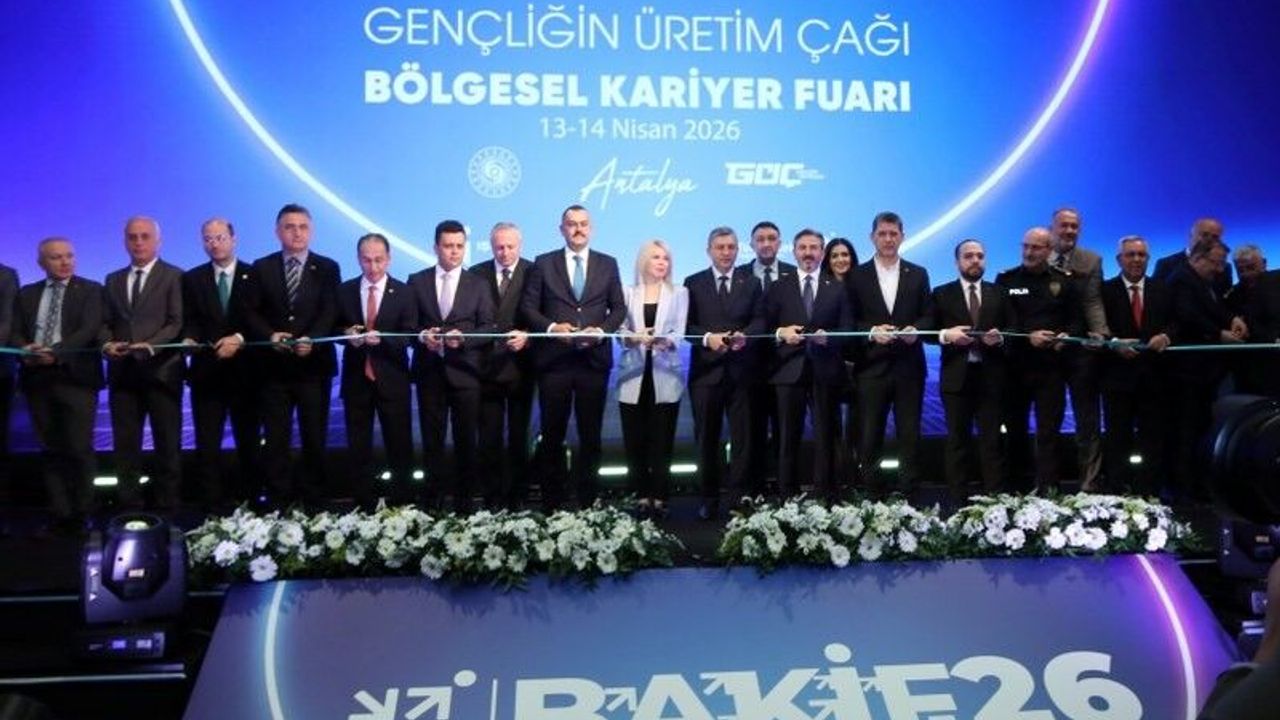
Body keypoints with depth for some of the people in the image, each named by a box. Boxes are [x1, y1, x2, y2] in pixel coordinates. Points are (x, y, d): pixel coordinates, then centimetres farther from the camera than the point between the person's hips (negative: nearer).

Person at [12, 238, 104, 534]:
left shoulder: (90, 290, 4)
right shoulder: (27, 294, 17)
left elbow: (89, 330, -9)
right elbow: (16, 332, 11)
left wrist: (56, 352, -22)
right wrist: (25, 350, -12)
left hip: (75, 377, -4)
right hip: (37, 378, 4)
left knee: (79, 449, -5)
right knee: (51, 450, 6)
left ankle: (80, 516, 3)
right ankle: (59, 514, 11)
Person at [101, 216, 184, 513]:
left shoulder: (174, 276, 2)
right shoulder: (113, 280, 19)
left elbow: (178, 322, -7)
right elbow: (106, 323, 16)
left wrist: (150, 345, -20)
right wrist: (107, 343, -5)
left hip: (161, 370, -5)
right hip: (122, 372, 5)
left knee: (167, 444, 0)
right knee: (125, 444, 6)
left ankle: (167, 508, 6)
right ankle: (129, 507, 12)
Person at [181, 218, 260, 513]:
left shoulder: (254, 275, 3)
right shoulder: (192, 278, 10)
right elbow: (189, 320, 4)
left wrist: (239, 338, -18)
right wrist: (189, 338, -17)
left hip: (245, 371, -1)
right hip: (206, 371, 1)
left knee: (249, 443, 5)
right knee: (207, 445, 0)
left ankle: (247, 505, 15)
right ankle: (212, 509, 6)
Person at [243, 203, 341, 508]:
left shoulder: (327, 268, 6)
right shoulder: (262, 268, 9)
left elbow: (330, 313, -4)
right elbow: (252, 313, 5)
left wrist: (312, 340, -21)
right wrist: (270, 335, -15)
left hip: (314, 364, -1)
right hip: (274, 365, 1)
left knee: (315, 437, 5)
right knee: (275, 438, 3)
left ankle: (311, 502, 13)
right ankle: (278, 503, 9)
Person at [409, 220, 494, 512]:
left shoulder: (477, 284, 7)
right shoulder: (417, 281, 8)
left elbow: (489, 327, 1)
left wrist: (464, 337, -17)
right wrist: (422, 335, -15)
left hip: (464, 371, 0)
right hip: (429, 370, 1)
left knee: (466, 438, 3)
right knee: (432, 438, 7)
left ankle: (464, 500, 13)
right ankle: (433, 499, 16)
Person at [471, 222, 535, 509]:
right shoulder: (477, 274, 5)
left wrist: (527, 336, -23)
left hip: (520, 365, -2)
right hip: (486, 365, 2)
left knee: (518, 435, 8)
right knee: (489, 437, 7)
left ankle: (517, 496, 18)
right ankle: (492, 496, 15)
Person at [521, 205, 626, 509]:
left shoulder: (608, 264, 9)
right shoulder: (544, 264, 6)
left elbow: (619, 308, 8)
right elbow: (529, 307, 3)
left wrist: (601, 331, -10)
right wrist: (551, 327, -14)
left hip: (594, 358, 1)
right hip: (554, 359, -1)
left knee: (591, 434, 7)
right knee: (552, 434, 5)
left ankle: (587, 500, 16)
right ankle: (551, 501, 15)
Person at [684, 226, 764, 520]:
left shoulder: (751, 282, 11)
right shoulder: (693, 283, 7)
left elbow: (760, 320, 2)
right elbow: (685, 325, 1)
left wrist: (745, 335, -18)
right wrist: (707, 338, -16)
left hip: (742, 370, 1)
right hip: (706, 370, 0)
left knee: (743, 436, 2)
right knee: (706, 436, 5)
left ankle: (743, 496, 10)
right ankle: (709, 498, 14)